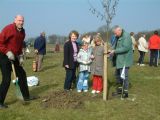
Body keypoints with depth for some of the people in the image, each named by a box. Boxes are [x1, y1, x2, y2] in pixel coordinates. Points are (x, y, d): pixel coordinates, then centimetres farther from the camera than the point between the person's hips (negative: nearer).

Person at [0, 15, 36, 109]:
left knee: (22, 74, 14)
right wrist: (8, 52, -24)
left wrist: (20, 56, 10)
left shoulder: (22, 31, 6)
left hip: (14, 56, 8)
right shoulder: (8, 29, -18)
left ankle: (26, 96, 28)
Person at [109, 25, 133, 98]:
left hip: (125, 60, -10)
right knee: (118, 75, 17)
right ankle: (120, 89, 32)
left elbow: (125, 48, -26)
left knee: (124, 75, -6)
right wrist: (112, 50, 0)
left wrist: (115, 51, -24)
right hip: (119, 60, 10)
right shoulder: (118, 37, 13)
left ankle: (125, 92, 4)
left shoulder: (126, 36, -16)